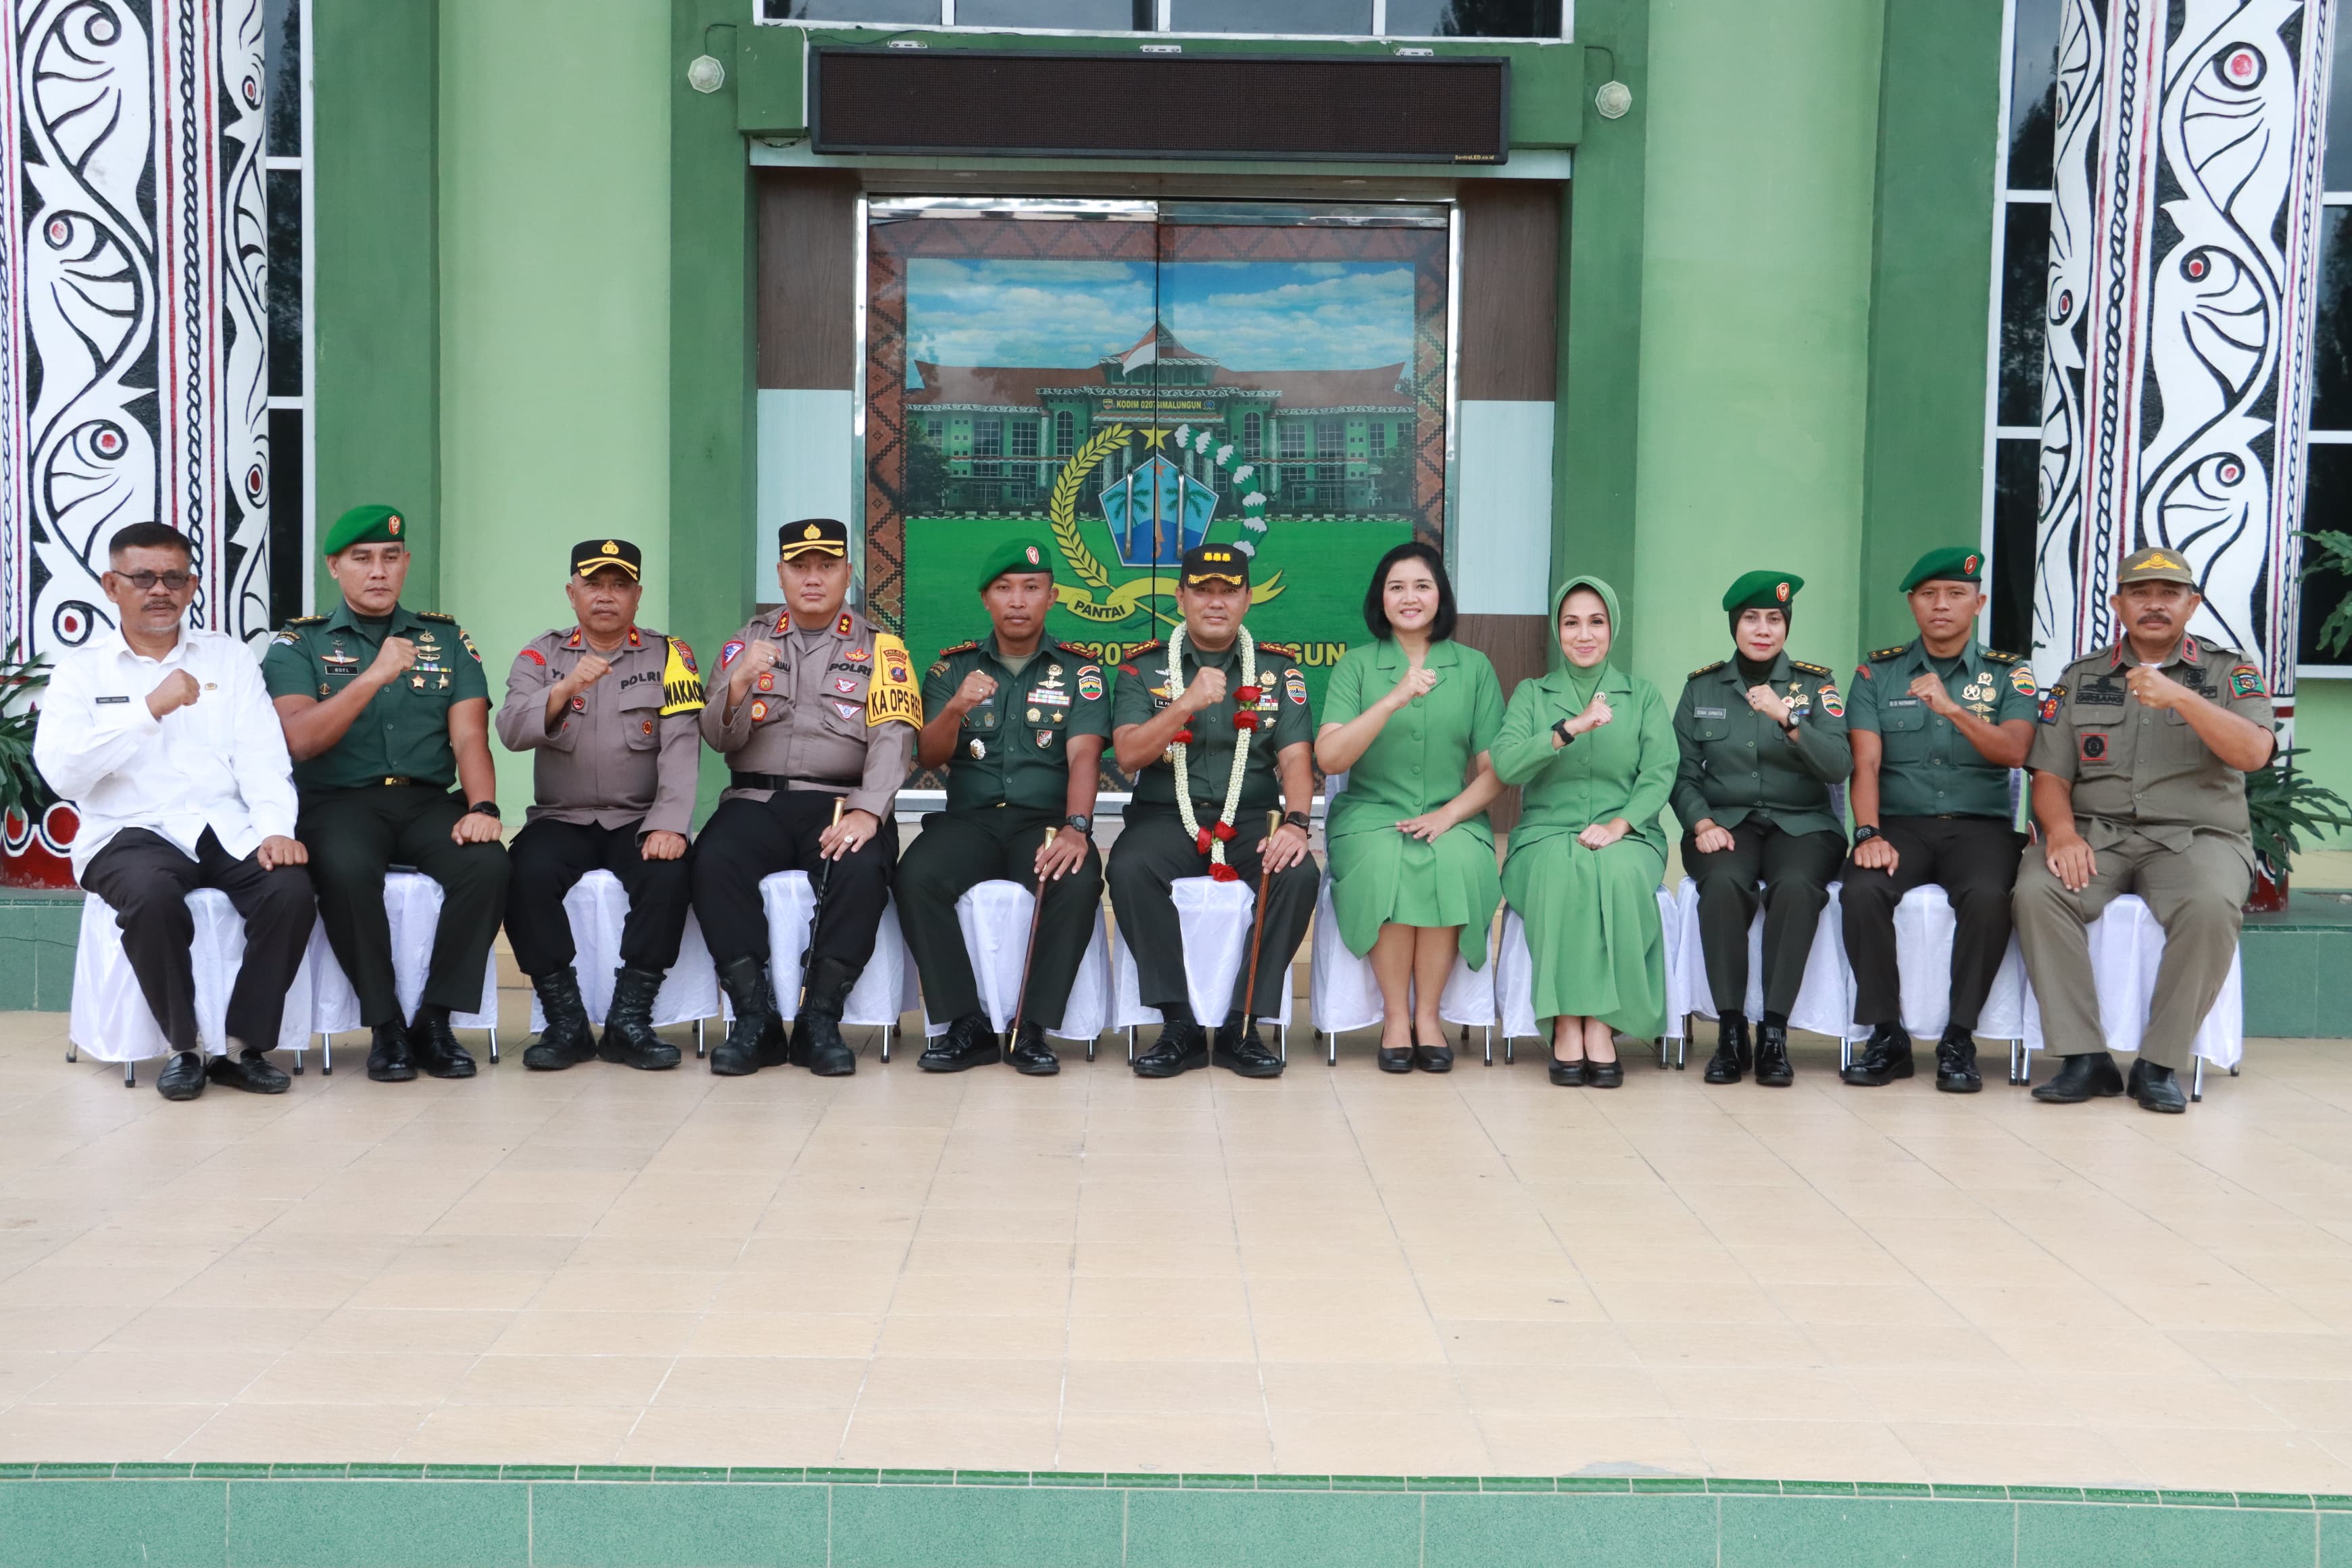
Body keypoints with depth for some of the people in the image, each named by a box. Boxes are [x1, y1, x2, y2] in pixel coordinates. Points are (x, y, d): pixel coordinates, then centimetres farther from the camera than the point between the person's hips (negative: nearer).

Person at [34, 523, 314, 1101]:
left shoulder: (230, 657, 13)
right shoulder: (80, 669, 7)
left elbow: (262, 757, 3)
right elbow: (60, 771, -9)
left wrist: (276, 828, -15)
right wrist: (151, 707, -17)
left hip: (228, 830, 2)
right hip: (131, 833, -2)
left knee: (292, 889, -27)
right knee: (152, 896, -35)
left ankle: (243, 1046, -11)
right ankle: (184, 1047, -13)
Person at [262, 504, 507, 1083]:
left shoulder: (446, 639, 16)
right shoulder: (300, 643, 10)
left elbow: (470, 737, 5)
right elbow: (300, 739, -6)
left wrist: (481, 807, -14)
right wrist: (376, 675, -15)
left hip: (427, 800, 2)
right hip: (338, 801, -2)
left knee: (487, 863, -29)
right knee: (347, 870, -35)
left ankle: (434, 1021, -14)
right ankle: (384, 1025, -17)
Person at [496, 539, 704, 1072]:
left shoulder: (669, 656, 5)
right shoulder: (541, 655, 9)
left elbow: (681, 748, -8)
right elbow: (512, 731, -8)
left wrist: (669, 825, -22)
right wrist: (563, 690, -26)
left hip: (637, 820, -1)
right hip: (560, 819, 1)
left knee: (669, 873, -31)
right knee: (526, 875, -29)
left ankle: (629, 1022, -19)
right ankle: (566, 1024, -16)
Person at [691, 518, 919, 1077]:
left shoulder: (879, 648, 8)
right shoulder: (749, 640, 15)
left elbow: (892, 738, -5)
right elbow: (720, 739, 7)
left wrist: (866, 811, -23)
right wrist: (739, 686, -15)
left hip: (842, 805, -2)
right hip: (756, 800, 2)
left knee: (862, 868, -33)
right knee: (713, 862, -29)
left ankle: (819, 1021, -22)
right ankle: (755, 1019, -22)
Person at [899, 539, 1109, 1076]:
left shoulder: (1079, 670, 8)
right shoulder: (953, 667, 13)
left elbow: (1083, 755, -7)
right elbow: (928, 757, 4)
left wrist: (1075, 827, -26)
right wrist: (956, 708, -18)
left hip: (1045, 819, -1)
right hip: (968, 817, 1)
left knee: (1078, 881, -33)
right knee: (917, 877, -29)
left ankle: (1032, 1028, -19)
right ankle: (967, 1025, -17)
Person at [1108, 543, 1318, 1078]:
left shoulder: (1278, 669, 10)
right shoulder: (1144, 668, 8)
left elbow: (1295, 758, 1)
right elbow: (1128, 756, -5)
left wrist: (1295, 823, -19)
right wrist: (1187, 703, -19)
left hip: (1250, 819, 1)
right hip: (1165, 817, 0)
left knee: (1299, 874, -30)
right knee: (1128, 869, -33)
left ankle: (1241, 1026, -17)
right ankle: (1180, 1026, -21)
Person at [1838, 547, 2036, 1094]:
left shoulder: (2009, 673, 9)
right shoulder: (1878, 672, 11)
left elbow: (2013, 751, -8)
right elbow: (1866, 764, 1)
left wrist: (1952, 709, -22)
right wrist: (1869, 834, -15)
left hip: (1980, 824, -1)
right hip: (1900, 823, 1)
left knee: (1987, 896, -33)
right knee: (1862, 893, -30)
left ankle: (1959, 1039, -19)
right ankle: (1887, 1036, -16)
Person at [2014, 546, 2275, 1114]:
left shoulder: (2228, 671, 8)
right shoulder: (2080, 678, 13)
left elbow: (2253, 753, -10)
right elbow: (2050, 776, 8)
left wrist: (2182, 698, -22)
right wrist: (2062, 832, -13)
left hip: (2197, 835, -2)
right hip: (2098, 833, 2)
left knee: (2210, 907, -35)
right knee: (2036, 890, -29)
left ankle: (2160, 1064, -21)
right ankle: (2084, 1057, -24)